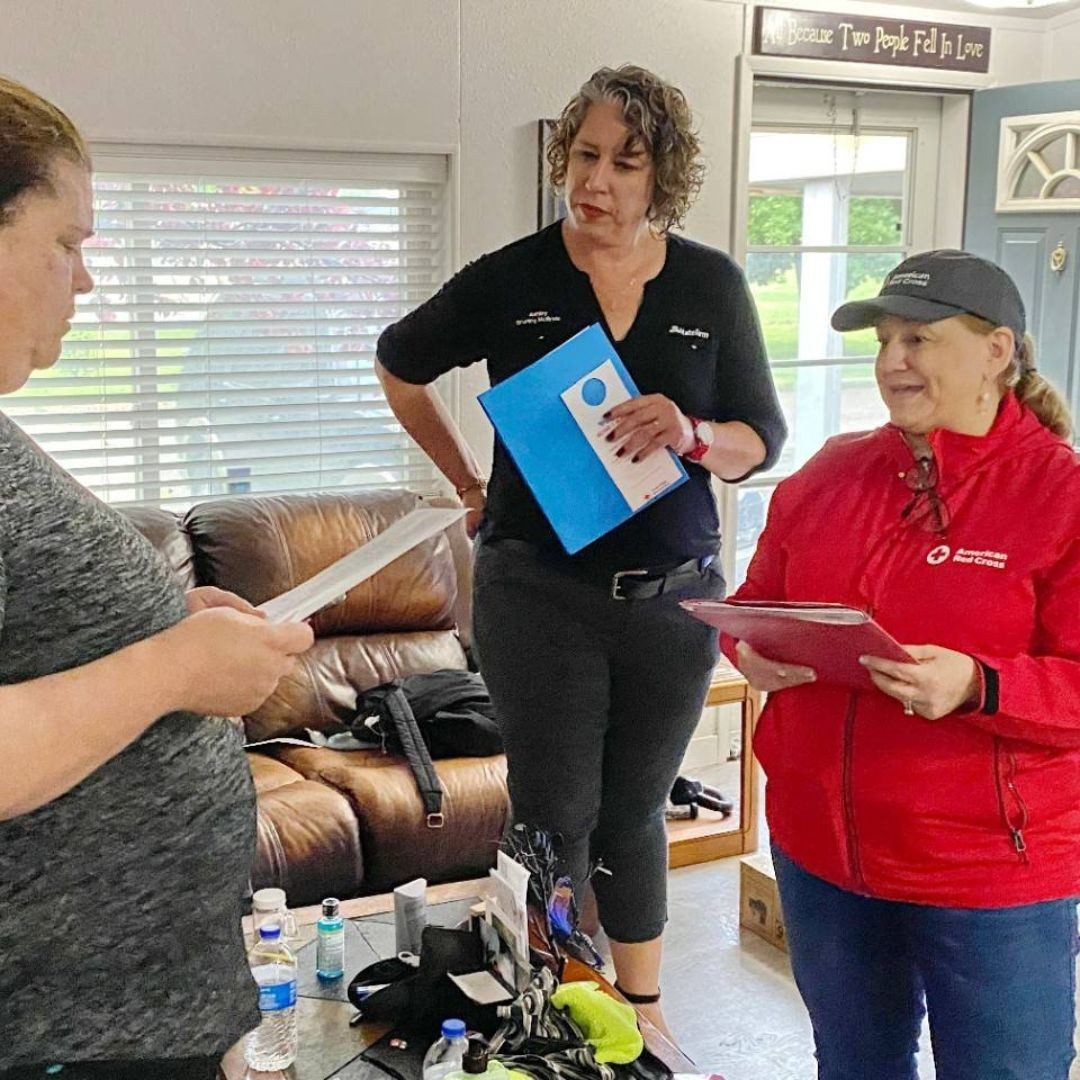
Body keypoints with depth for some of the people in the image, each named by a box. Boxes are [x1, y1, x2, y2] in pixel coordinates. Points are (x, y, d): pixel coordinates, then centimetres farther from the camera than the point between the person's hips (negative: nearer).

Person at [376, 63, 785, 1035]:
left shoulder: (712, 286, 0)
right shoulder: (511, 281, -5)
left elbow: (763, 439, 2)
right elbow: (401, 364, 11)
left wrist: (693, 436, -20)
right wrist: (469, 484, 8)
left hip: (672, 591, 2)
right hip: (539, 589, -2)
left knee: (634, 811, 15)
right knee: (556, 815, 3)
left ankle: (643, 1010, 33)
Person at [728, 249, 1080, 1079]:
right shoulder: (830, 474, 5)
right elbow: (757, 602, 13)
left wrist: (977, 687, -31)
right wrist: (754, 652, -9)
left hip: (993, 874, -5)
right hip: (819, 850, 5)